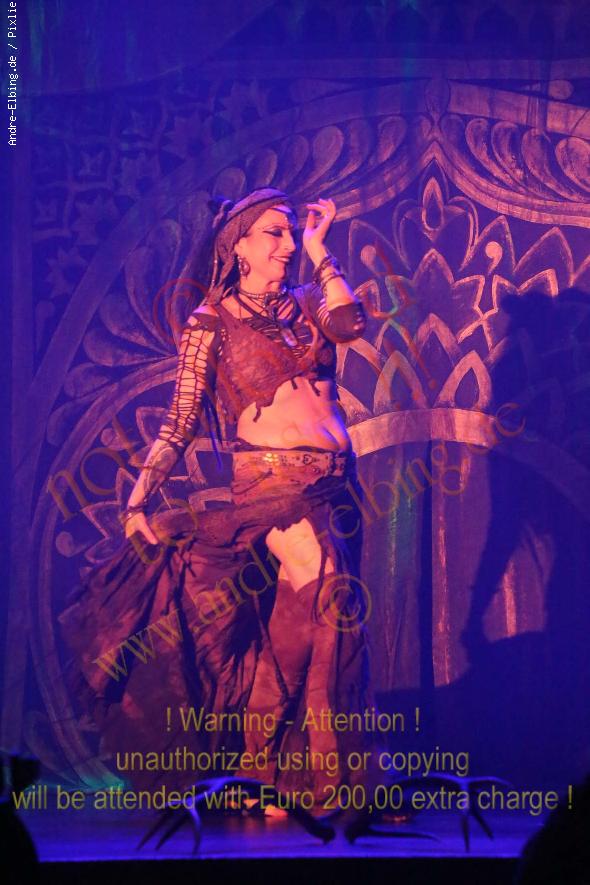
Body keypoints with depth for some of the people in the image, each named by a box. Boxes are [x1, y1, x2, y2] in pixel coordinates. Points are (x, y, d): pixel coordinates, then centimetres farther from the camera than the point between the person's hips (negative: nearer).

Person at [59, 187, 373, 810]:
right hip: (271, 481, -6)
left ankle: (268, 763, 16)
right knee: (323, 588, -24)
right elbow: (179, 425, 1)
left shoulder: (305, 304, 15)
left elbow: (350, 325, -9)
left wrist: (317, 248, 2)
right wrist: (139, 495, -10)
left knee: (295, 620, 7)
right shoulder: (211, 322, 3)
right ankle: (321, 772, -18)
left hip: (337, 482, 6)